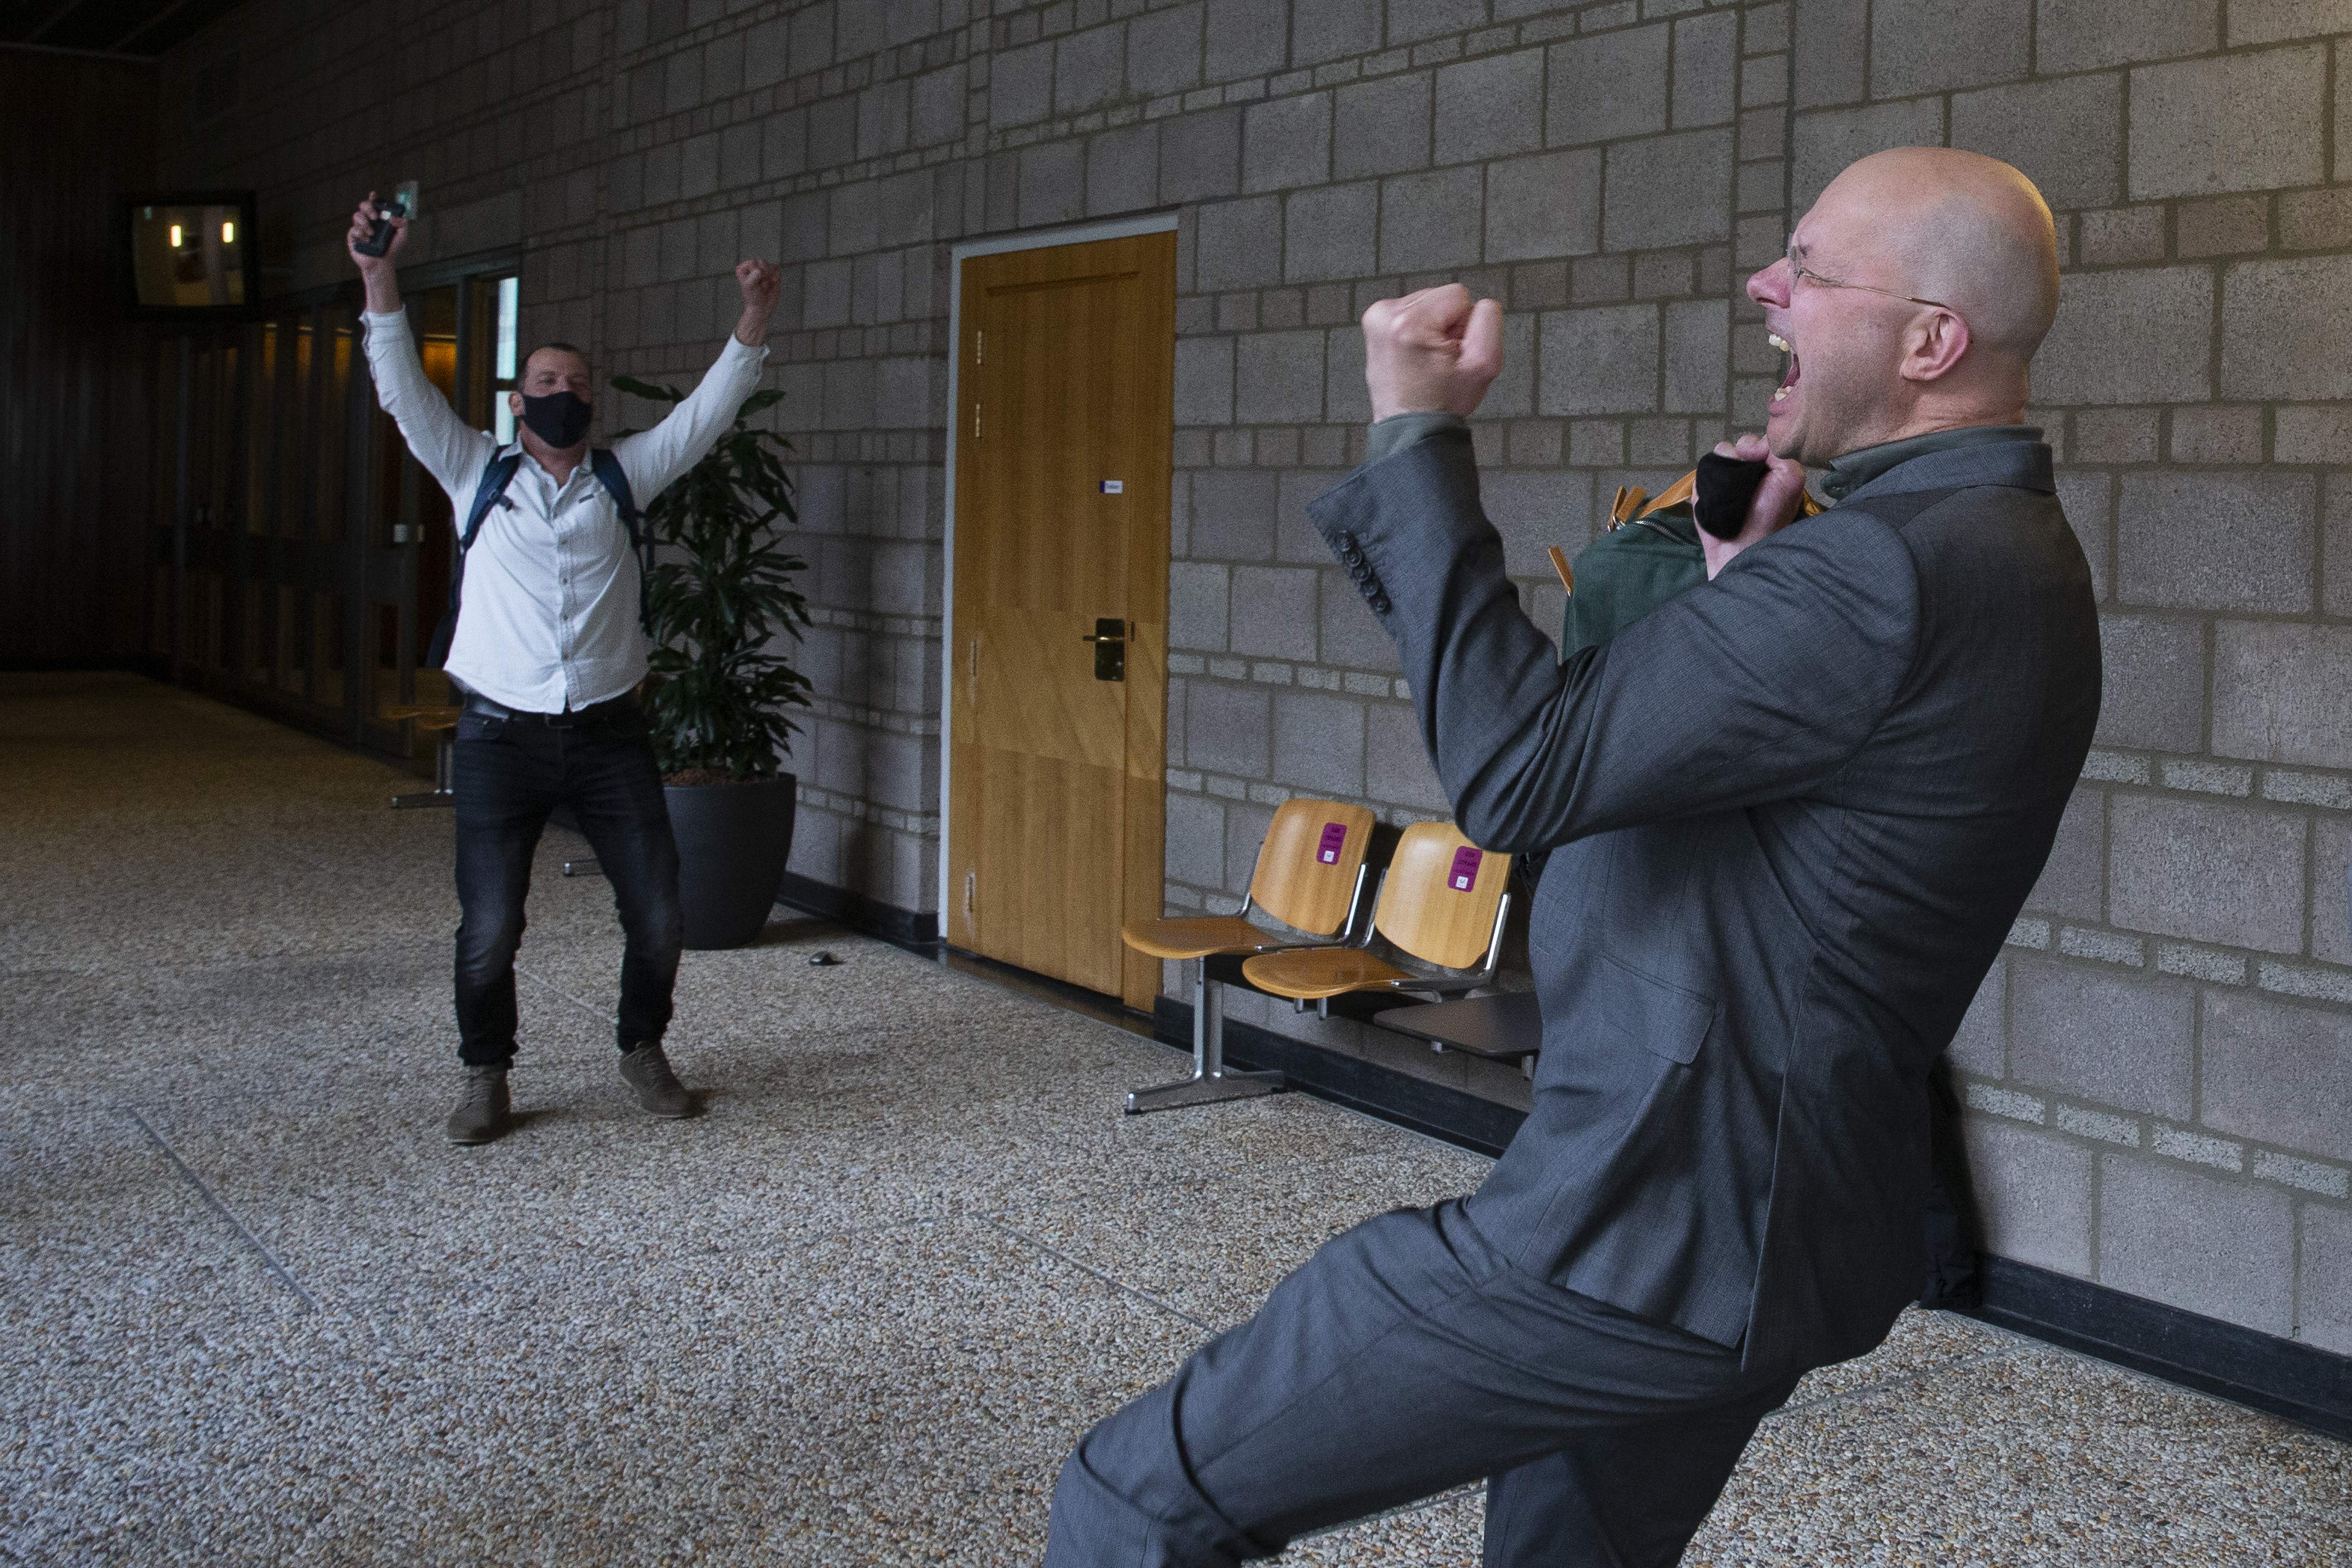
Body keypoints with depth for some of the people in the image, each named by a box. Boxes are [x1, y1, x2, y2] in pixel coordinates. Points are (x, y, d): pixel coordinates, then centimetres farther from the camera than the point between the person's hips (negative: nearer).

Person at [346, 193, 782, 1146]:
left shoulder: (622, 479, 10)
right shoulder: (477, 475, 7)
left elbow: (706, 413, 3)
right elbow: (406, 396, -4)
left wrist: (754, 324, -8)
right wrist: (381, 288, -17)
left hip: (608, 735, 2)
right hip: (501, 738, -1)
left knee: (657, 915, 2)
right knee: (489, 929, -3)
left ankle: (643, 1052, 26)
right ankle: (486, 1079, 17)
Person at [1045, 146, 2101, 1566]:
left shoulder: (1897, 569, -23)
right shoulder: (2006, 553, 12)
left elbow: (1517, 770, -25)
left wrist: (1419, 435, -18)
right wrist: (1741, 590, 6)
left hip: (1652, 1237, -11)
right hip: (1770, 1238, 11)